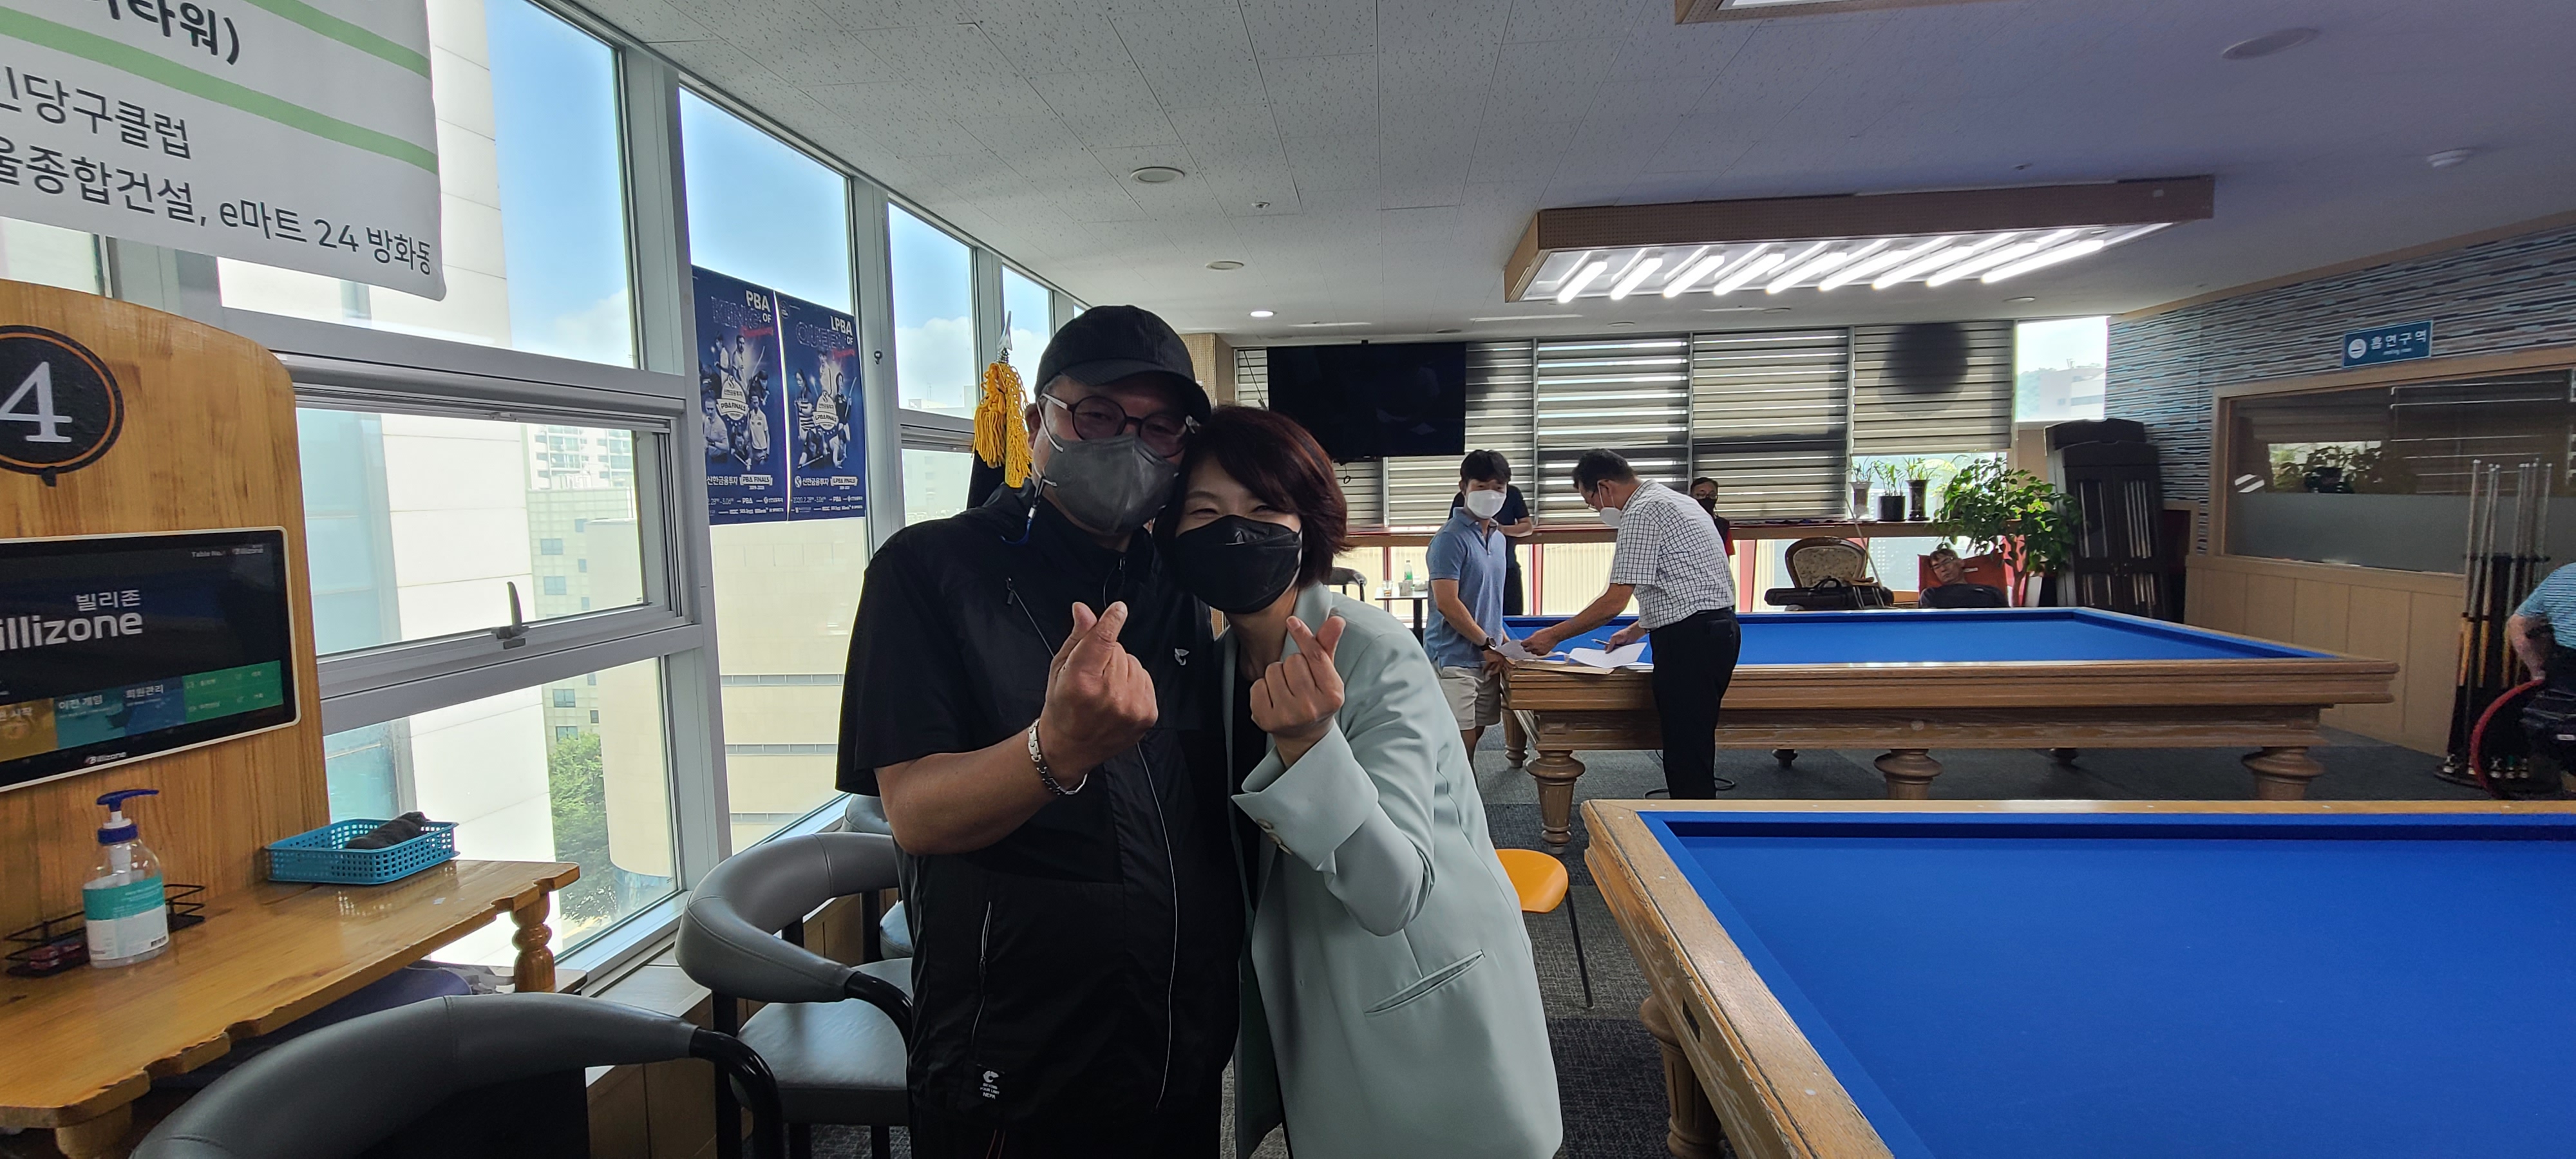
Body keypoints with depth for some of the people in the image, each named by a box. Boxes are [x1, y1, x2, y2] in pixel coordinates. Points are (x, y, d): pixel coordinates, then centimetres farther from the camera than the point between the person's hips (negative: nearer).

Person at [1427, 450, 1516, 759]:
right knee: (1460, 744, -9)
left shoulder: (1499, 538, 13)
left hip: (1485, 659, 8)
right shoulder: (1451, 538, -13)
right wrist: (1487, 645, -12)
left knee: (1475, 735, 14)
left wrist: (1503, 641, 11)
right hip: (1453, 659, -8)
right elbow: (1447, 604, -18)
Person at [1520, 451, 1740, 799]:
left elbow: (1615, 601, -14)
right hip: (1717, 628, 10)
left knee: (1686, 755, -5)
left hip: (1691, 639, -10)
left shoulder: (1642, 512, -12)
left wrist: (1554, 635, -6)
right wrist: (1637, 630, 28)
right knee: (1691, 747, 15)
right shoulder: (1672, 501, 19)